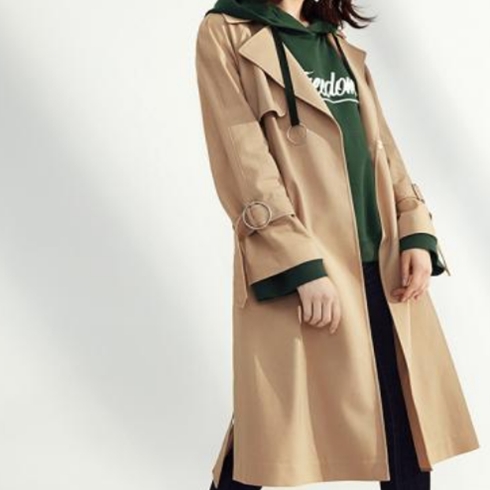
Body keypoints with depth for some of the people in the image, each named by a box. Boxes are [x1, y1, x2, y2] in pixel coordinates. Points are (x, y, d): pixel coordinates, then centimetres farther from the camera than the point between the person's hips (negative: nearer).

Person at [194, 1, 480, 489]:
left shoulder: (336, 41, 20)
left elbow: (380, 146, 15)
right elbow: (243, 163, -10)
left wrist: (416, 230, 0)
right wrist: (302, 264, -18)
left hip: (382, 265, 6)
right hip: (297, 265, -6)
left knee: (409, 426, 8)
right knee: (277, 429, 4)